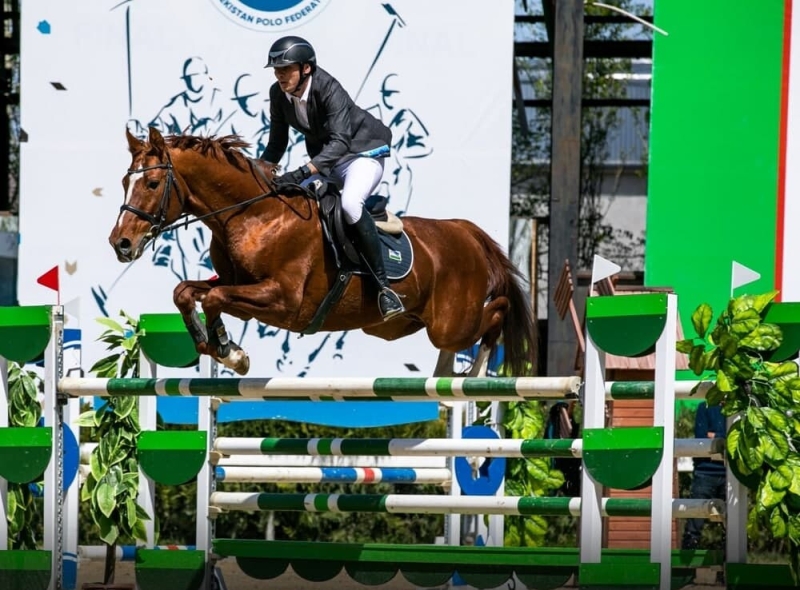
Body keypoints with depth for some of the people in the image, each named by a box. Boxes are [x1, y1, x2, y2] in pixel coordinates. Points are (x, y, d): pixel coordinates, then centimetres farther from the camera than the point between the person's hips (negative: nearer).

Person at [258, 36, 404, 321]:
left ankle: (383, 285, -30)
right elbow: (277, 141, 4)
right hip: (325, 158, 8)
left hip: (363, 152, -8)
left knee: (350, 202, -35)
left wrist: (302, 173, -50)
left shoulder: (329, 90, -28)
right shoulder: (278, 94, -8)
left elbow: (339, 142, -39)